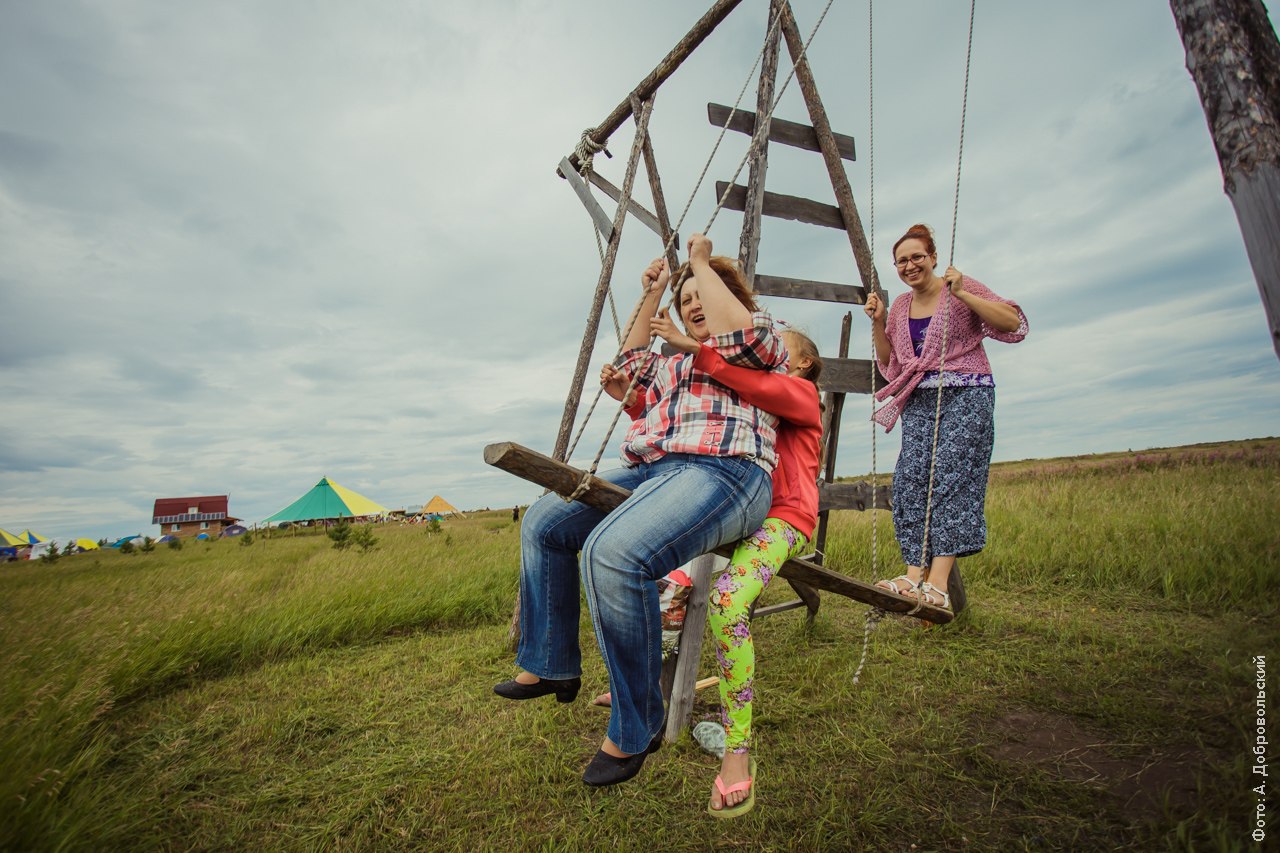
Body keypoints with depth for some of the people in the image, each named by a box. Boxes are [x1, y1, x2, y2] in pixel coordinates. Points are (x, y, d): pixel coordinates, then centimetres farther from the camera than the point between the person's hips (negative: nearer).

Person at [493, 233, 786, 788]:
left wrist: (702, 263, 3)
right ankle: (549, 666, 17)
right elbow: (630, 367, 39)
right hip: (650, 471, 9)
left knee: (611, 553, -34)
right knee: (543, 522, 5)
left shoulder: (764, 341, 10)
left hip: (722, 472, -9)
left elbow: (735, 330, -12)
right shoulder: (676, 363, 32)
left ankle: (636, 727, -12)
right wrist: (650, 298, 35)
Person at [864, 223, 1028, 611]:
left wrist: (962, 294, -14)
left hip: (965, 394, -5)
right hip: (919, 400, 5)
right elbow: (889, 367, 18)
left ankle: (938, 583, -21)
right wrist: (878, 322, 6)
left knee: (951, 475, -17)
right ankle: (914, 576, -15)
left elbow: (1015, 325, -7)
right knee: (911, 479, -11)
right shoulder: (900, 307, 17)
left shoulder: (962, 288, 3)